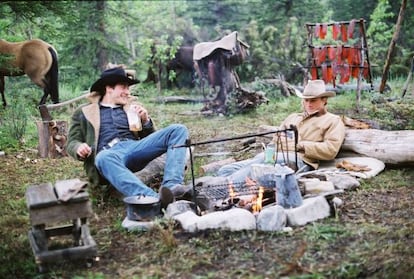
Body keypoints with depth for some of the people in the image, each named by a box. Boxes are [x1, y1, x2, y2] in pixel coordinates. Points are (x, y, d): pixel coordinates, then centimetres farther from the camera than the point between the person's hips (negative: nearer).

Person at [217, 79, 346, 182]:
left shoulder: (333, 121, 16)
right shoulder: (294, 117, 35)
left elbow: (330, 150, -1)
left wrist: (301, 145, -6)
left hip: (298, 159, -7)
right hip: (274, 156, 8)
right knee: (226, 170, -15)